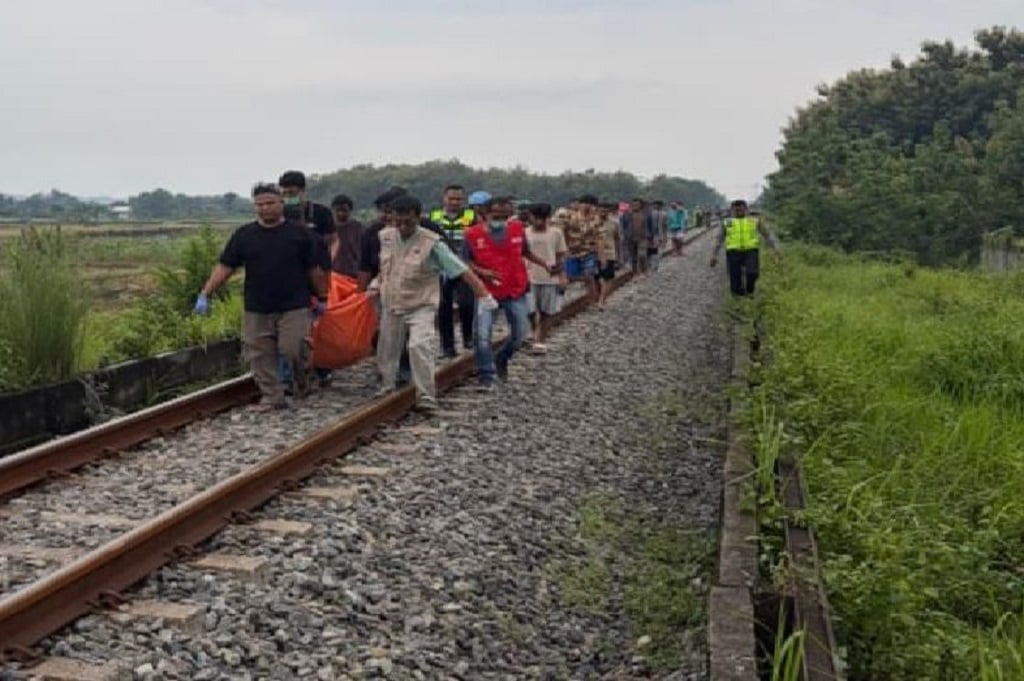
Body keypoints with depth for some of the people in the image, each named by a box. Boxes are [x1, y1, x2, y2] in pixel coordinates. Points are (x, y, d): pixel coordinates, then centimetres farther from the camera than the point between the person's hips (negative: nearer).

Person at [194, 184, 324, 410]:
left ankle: (300, 381, 22)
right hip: (256, 310, 3)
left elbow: (312, 270, 7)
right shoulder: (244, 235, 6)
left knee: (292, 349, -9)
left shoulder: (299, 233, 2)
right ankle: (272, 397, 16)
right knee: (260, 356, 3)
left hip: (294, 307, -2)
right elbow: (224, 267, 3)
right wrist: (205, 294, -5)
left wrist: (322, 298, 11)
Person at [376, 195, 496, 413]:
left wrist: (483, 295, -23)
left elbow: (461, 270, -19)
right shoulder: (384, 237, -2)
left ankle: (427, 399, -20)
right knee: (386, 353, 14)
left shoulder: (431, 243, -16)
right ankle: (387, 391, 36)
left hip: (421, 307, -5)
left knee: (419, 347, -25)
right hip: (391, 306, 5)